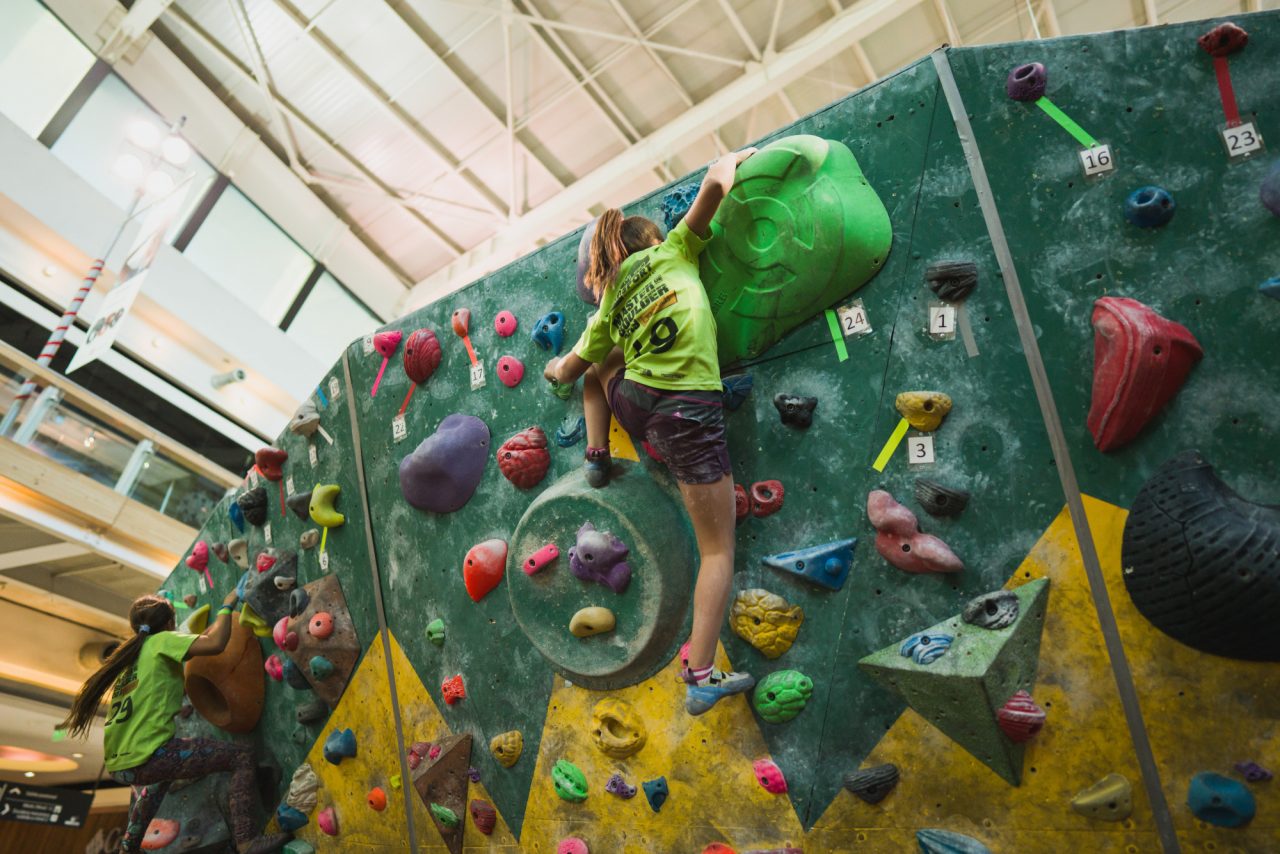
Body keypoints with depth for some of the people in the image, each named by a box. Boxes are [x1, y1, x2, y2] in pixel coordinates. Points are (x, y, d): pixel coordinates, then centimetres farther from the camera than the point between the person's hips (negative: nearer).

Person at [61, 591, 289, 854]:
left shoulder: (131, 651, 20)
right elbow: (216, 643, -16)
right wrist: (226, 607, -2)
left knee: (160, 774, 42)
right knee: (242, 755, -7)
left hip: (118, 764, 9)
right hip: (145, 758, -9)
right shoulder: (162, 640, -2)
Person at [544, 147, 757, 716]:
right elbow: (715, 180, 0)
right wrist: (735, 158, 22)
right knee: (718, 549, 1)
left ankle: (597, 457, 38)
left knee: (601, 365, 40)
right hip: (690, 415, -4)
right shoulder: (673, 251, 9)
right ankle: (702, 677, -3)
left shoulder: (609, 307, 17)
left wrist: (556, 370, 49)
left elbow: (567, 370, 26)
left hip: (634, 405, 5)